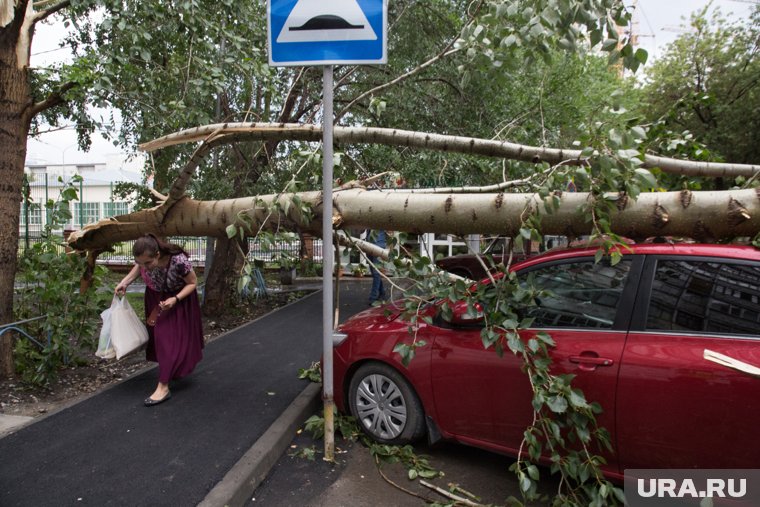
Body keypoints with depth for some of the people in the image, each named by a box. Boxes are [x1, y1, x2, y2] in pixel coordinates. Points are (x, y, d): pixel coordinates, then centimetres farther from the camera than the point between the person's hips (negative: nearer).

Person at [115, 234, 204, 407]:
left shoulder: (178, 261, -40)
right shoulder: (144, 259, -26)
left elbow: (193, 283, -23)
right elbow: (138, 267, 2)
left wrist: (174, 299, -36)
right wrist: (124, 282, -13)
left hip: (178, 298, -5)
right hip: (155, 298, 5)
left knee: (171, 339, -9)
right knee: (158, 335, 10)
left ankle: (163, 387, -7)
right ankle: (172, 370, 30)